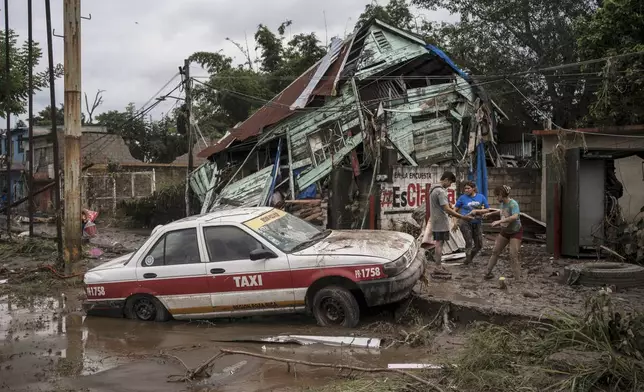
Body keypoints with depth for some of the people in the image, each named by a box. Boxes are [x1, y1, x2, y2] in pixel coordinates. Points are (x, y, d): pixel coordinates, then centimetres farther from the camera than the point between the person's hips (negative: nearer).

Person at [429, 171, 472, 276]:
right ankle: (438, 268, -4)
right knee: (440, 243, -6)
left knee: (438, 243, 14)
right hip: (441, 221, -10)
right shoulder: (441, 191, -20)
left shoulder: (433, 189, 13)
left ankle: (438, 265, 20)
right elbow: (447, 209, -25)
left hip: (435, 221, 10)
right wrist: (462, 217, -26)